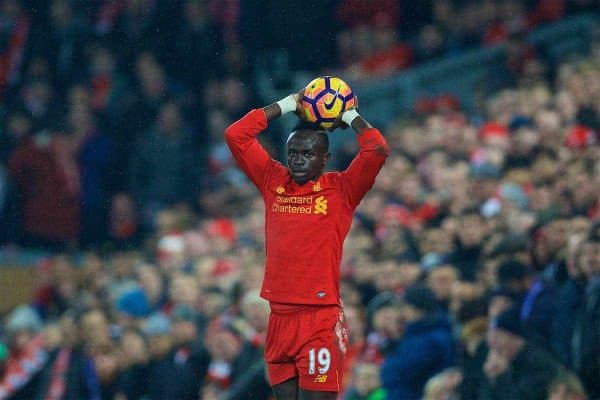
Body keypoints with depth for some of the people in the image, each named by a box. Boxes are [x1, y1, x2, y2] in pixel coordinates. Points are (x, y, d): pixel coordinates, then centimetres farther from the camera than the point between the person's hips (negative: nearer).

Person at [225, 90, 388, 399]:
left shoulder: (340, 190, 2)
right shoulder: (274, 182, 12)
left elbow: (377, 151, -11)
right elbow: (236, 135, 12)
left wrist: (350, 117, 6)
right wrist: (285, 106, 16)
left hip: (320, 318, -4)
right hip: (279, 316, 5)